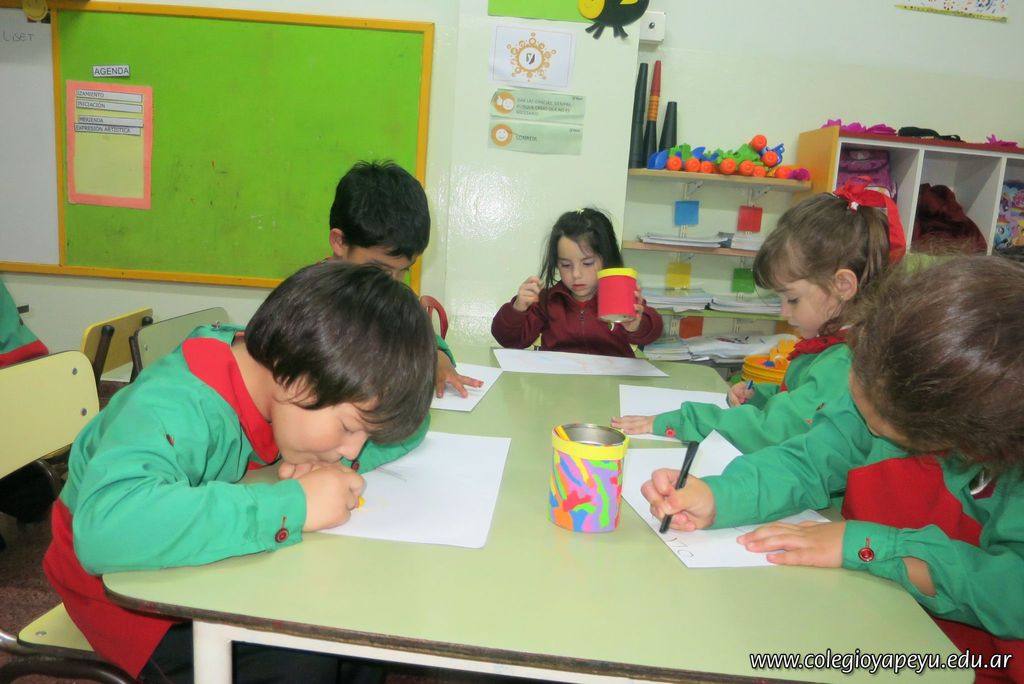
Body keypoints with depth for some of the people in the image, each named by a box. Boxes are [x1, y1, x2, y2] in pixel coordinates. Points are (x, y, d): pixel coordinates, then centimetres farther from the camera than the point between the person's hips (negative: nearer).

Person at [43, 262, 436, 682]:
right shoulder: (178, 409, -34)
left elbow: (409, 421, -4)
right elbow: (105, 528, -51)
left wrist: (330, 459, -23)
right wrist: (293, 506, -45)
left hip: (215, 560, 6)